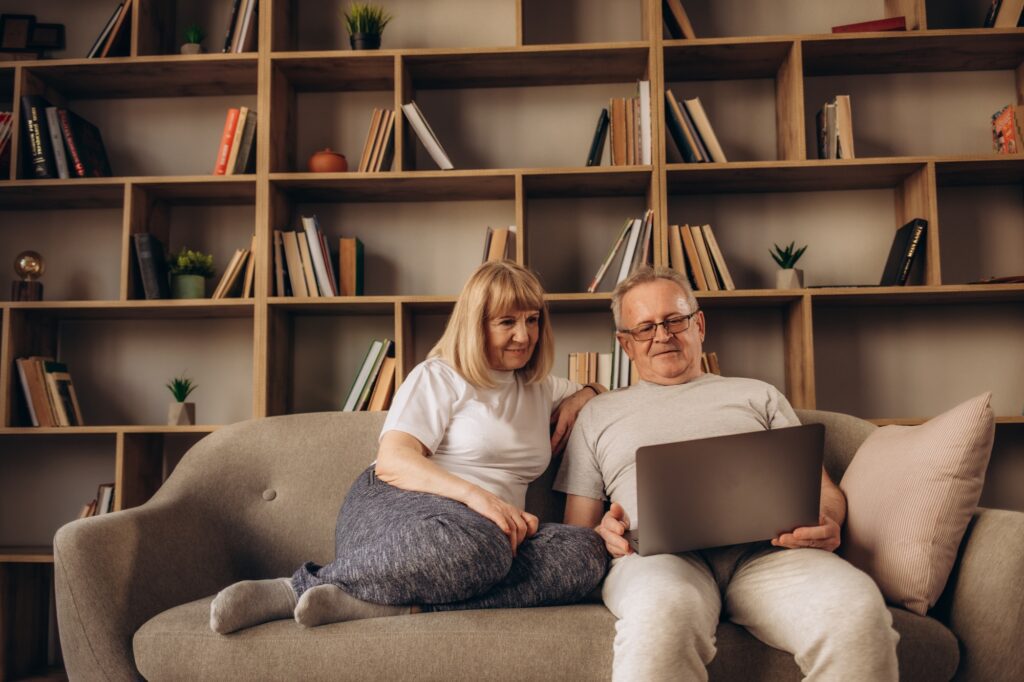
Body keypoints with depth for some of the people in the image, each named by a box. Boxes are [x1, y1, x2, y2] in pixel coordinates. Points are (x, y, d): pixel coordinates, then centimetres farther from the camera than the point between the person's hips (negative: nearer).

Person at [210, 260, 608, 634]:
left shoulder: (540, 389, 24)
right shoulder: (439, 377, 5)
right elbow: (392, 462, -9)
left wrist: (580, 398, 16)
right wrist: (473, 493, -25)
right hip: (396, 507, -5)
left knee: (589, 553, -26)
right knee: (480, 545, -42)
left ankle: (400, 606, -33)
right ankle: (291, 589, -28)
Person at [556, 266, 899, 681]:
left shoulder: (758, 396, 27)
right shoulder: (599, 415, 25)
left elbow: (823, 490, 20)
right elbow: (576, 530, 21)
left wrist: (825, 522, -4)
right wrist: (604, 534, -3)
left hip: (765, 549, 2)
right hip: (659, 553, -2)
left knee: (857, 608, -32)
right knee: (661, 615, -41)